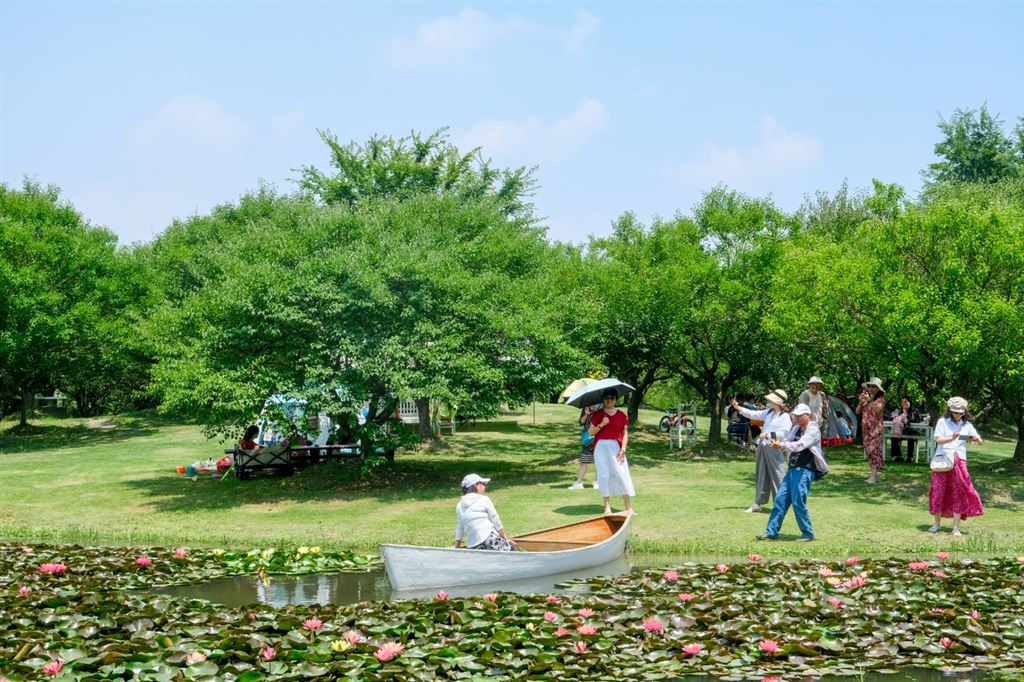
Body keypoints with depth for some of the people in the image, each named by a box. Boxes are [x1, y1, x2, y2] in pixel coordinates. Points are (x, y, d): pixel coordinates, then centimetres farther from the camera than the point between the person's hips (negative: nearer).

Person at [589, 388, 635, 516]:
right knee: (604, 475, -1)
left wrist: (623, 449, -5)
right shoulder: (597, 414, 6)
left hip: (616, 448, 0)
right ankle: (607, 506, 6)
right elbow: (591, 432, 4)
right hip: (601, 447, 0)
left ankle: (629, 507, -4)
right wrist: (601, 425, -12)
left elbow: (625, 433, 6)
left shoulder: (621, 415, 7)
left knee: (622, 475, -6)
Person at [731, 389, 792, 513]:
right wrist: (738, 408, 12)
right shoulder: (769, 412, 11)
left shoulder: (785, 417, -11)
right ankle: (758, 503, 21)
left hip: (774, 449, -8)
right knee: (761, 475, 13)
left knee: (777, 476, -5)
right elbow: (754, 414, 16)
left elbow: (783, 433, -19)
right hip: (763, 447, 8)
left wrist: (767, 435, -20)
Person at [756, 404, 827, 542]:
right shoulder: (796, 428, 16)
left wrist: (782, 445, -31)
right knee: (780, 499, 4)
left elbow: (800, 445, -21)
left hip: (805, 470, -8)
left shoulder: (813, 431, -7)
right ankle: (771, 532, 9)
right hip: (792, 469, 8)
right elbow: (786, 443, 11)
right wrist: (778, 445, -12)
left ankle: (808, 534, 5)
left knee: (798, 502, -8)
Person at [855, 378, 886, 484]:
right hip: (865, 428, 7)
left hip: (875, 428, -7)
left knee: (873, 450, -12)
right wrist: (861, 402, -6)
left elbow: (878, 409, -22)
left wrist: (869, 400, -24)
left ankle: (873, 476, -16)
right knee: (868, 450, 9)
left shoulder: (880, 399, -4)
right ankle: (874, 474, 21)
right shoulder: (865, 398, 13)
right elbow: (857, 411, 9)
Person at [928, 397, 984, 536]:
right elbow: (938, 440, -8)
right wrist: (952, 438, -27)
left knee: (959, 493, -5)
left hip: (959, 461, 1)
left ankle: (956, 528, -4)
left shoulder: (966, 425, 9)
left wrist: (976, 438, -18)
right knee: (939, 492, 1)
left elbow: (980, 442, 6)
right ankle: (937, 524, 17)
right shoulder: (942, 422, 3)